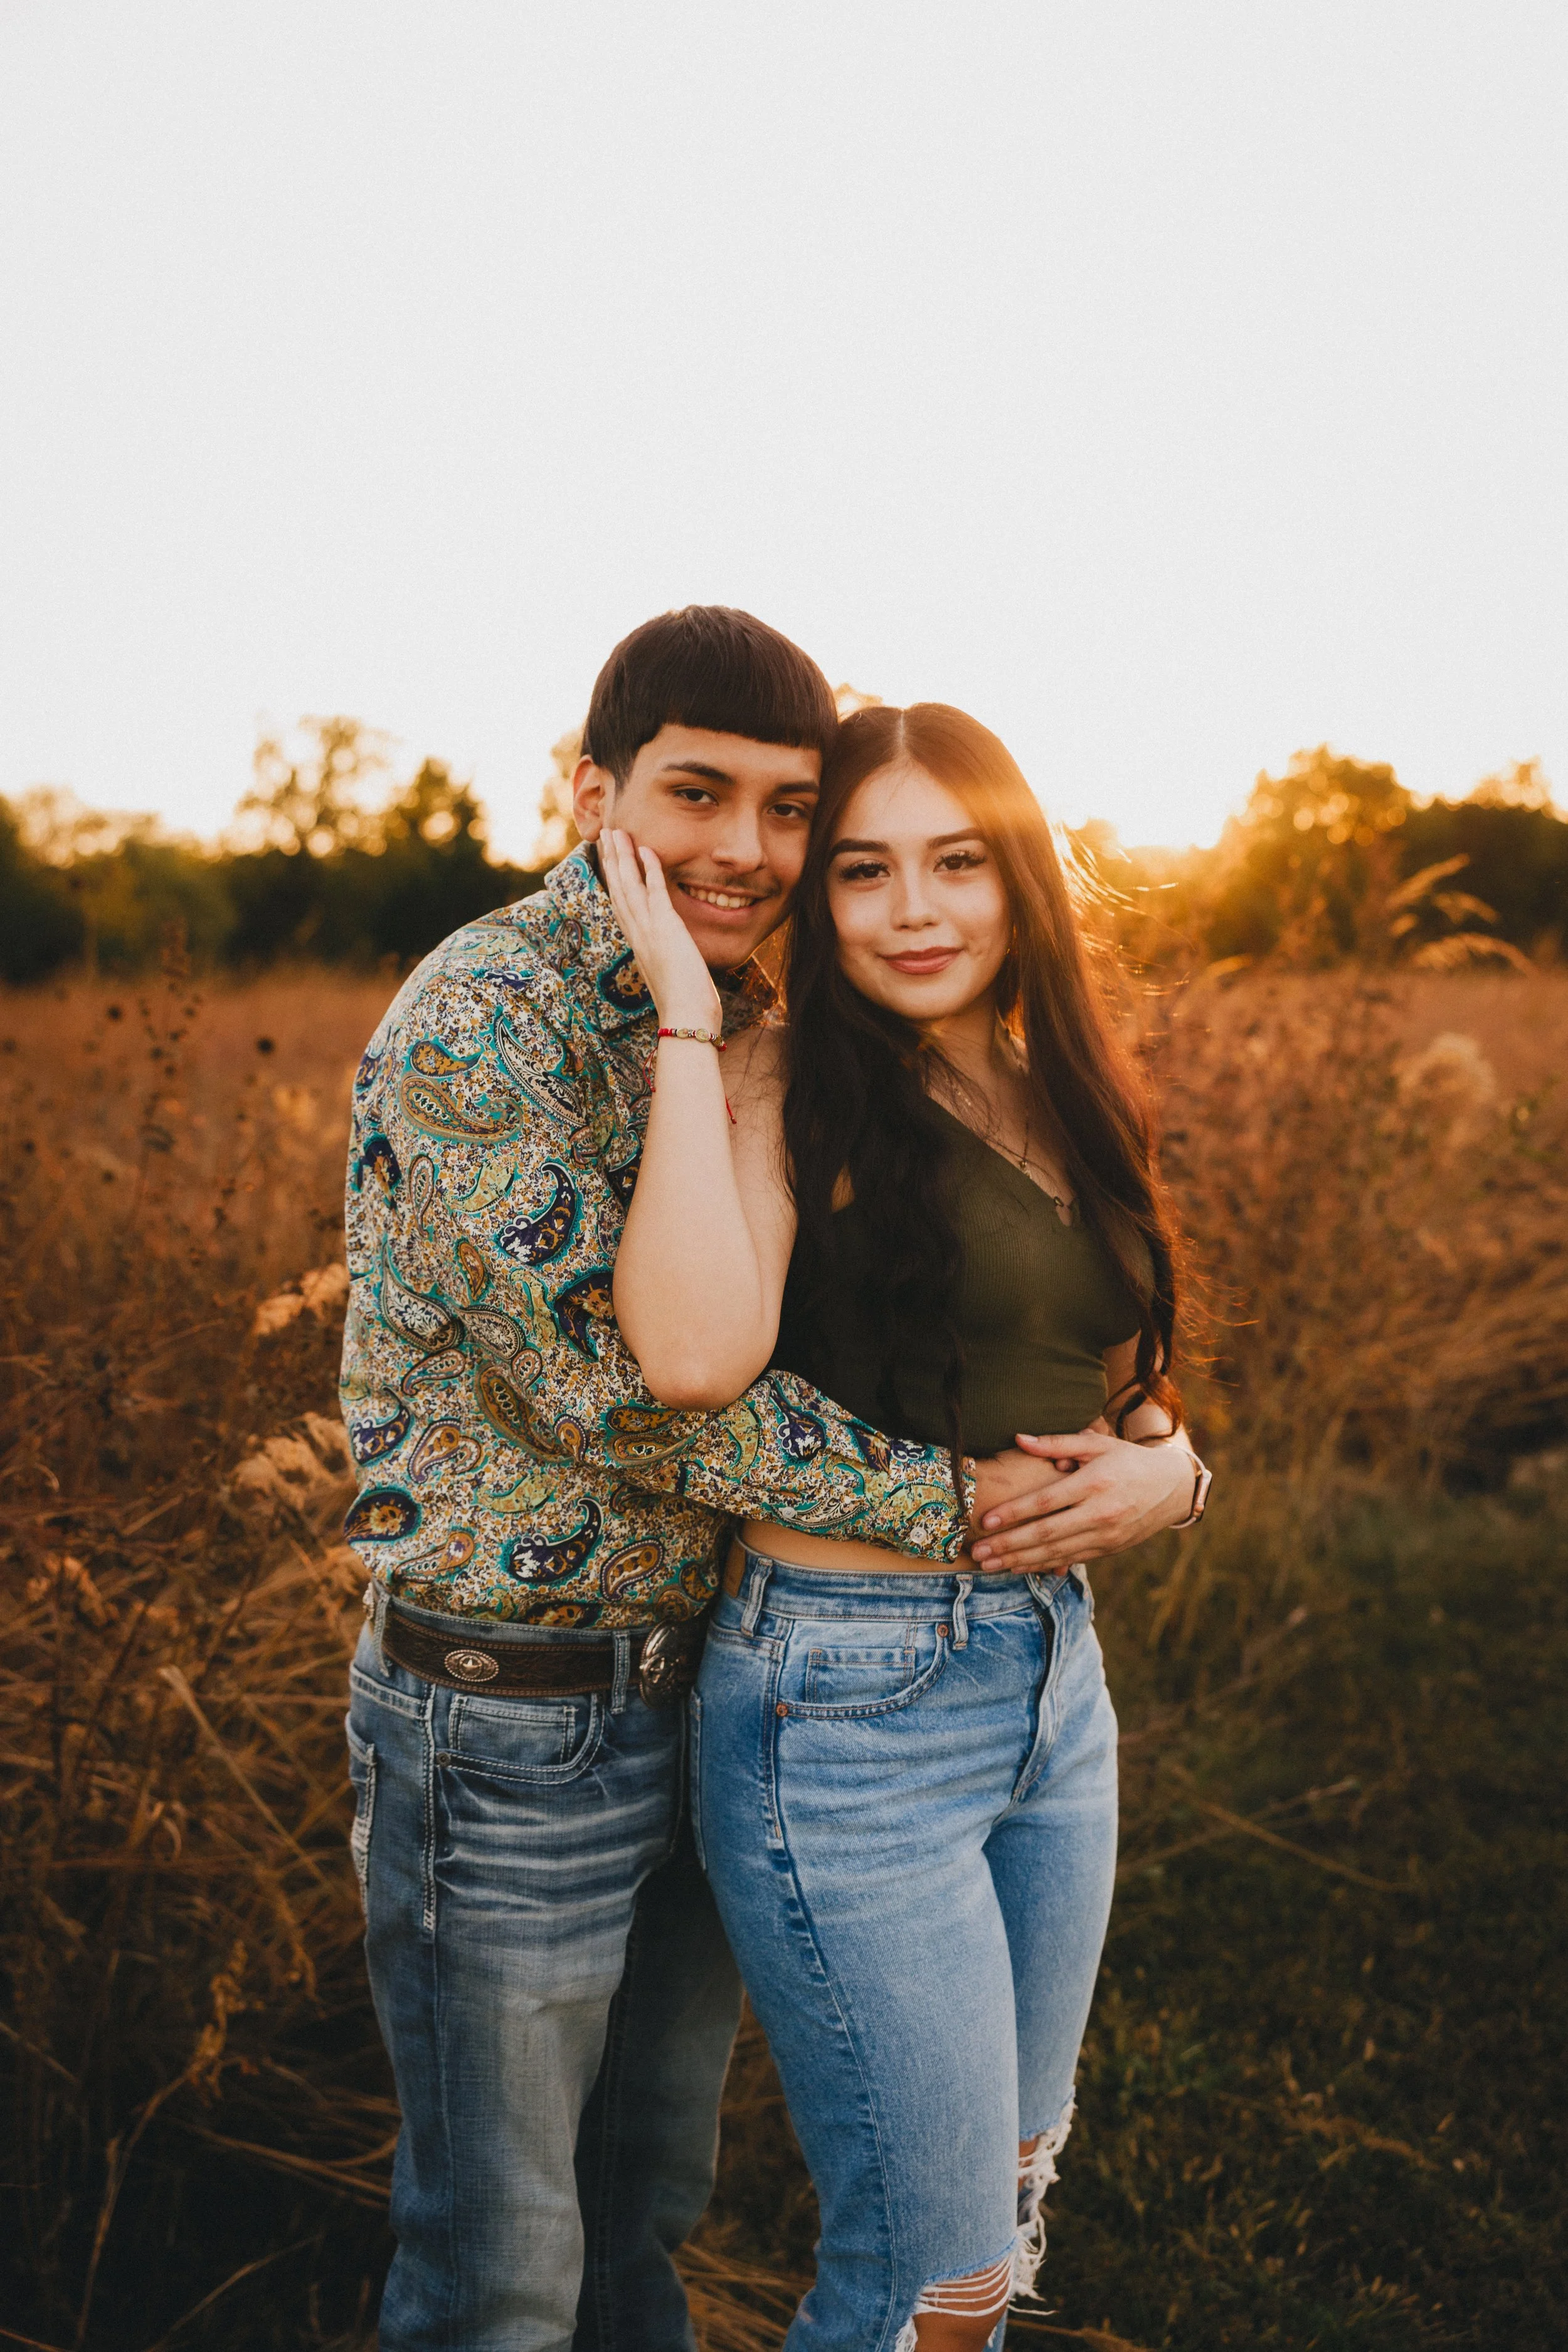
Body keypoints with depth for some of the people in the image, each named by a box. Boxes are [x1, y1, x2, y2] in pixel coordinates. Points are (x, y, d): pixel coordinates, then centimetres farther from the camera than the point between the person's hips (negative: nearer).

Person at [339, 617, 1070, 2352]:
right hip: (508, 1725, -7)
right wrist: (956, 1505, -18)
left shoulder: (737, 1022, 7)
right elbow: (619, 1383, -24)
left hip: (700, 1686, 7)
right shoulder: (481, 1021, -19)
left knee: (649, 2204, 24)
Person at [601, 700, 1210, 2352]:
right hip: (851, 1705, -7)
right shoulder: (788, 1085, -11)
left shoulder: (1065, 1105, 9)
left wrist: (1168, 1466, -4)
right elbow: (696, 1356, -30)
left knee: (1010, 2198, 21)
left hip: (1059, 1675, 7)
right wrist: (688, 1017, -23)